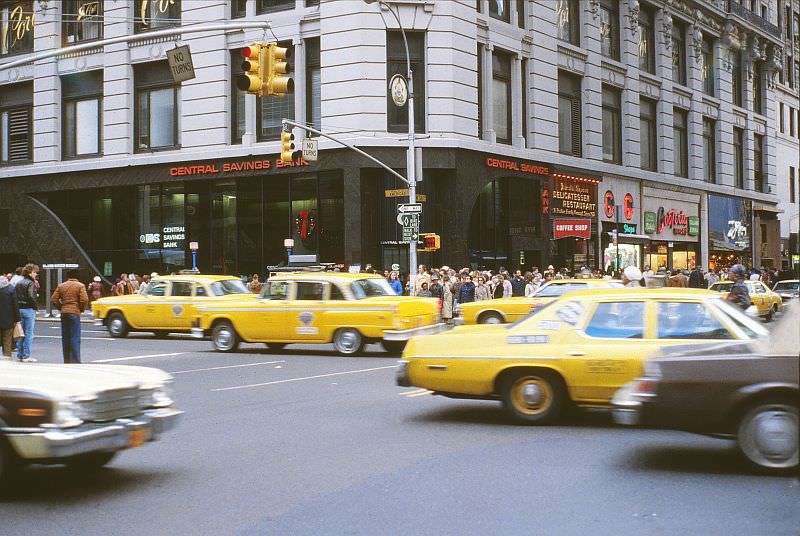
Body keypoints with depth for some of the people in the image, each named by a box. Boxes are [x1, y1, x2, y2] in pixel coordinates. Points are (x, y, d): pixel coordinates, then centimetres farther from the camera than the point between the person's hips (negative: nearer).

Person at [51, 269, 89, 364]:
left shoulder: (61, 286, 10)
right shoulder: (80, 286, -3)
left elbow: (54, 299, 5)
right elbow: (84, 300, -13)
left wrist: (61, 308, 15)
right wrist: (82, 309, 3)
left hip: (64, 313, 4)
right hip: (75, 313, -4)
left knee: (65, 338, 11)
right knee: (75, 338, -3)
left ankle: (67, 361, 15)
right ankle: (75, 361, -6)